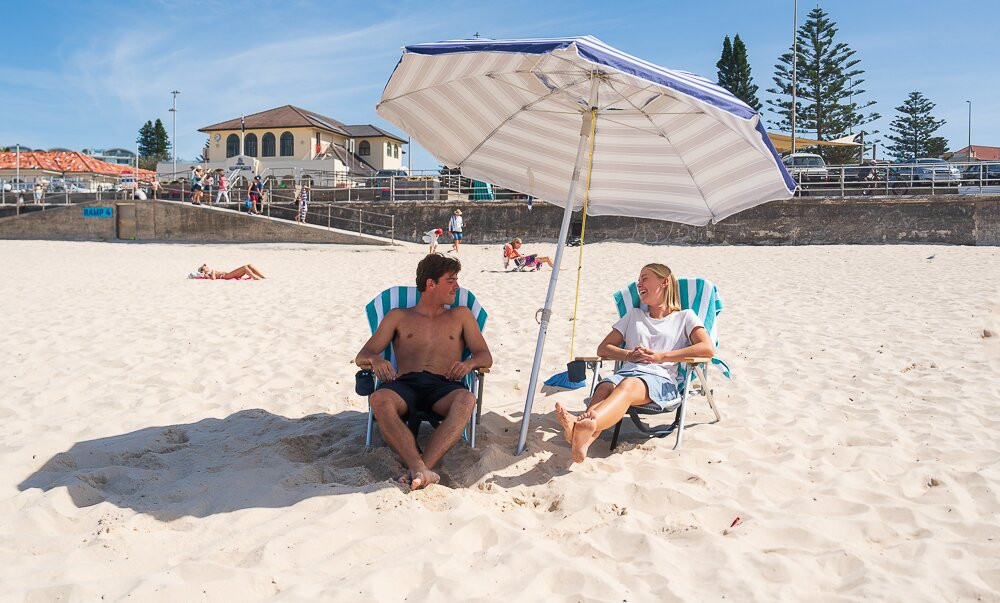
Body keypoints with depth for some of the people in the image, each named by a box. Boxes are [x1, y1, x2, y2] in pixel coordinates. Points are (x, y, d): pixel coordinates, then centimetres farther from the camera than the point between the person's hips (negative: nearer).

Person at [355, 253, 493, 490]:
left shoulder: (461, 315, 28)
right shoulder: (398, 316, 25)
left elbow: (485, 357, 19)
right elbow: (361, 356, 18)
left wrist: (469, 363, -7)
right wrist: (375, 359, -9)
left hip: (443, 386, 0)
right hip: (405, 384, 0)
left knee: (466, 400, -38)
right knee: (379, 400, -37)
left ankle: (418, 471, -49)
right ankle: (421, 471, -50)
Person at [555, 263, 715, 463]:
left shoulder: (684, 317, 20)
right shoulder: (634, 315, 32)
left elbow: (708, 349, 1)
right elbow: (603, 349, 27)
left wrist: (662, 356, -7)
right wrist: (629, 355, 4)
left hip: (661, 380, -4)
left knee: (628, 385, -40)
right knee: (605, 388, -35)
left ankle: (586, 425, -69)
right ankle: (584, 438, -64)